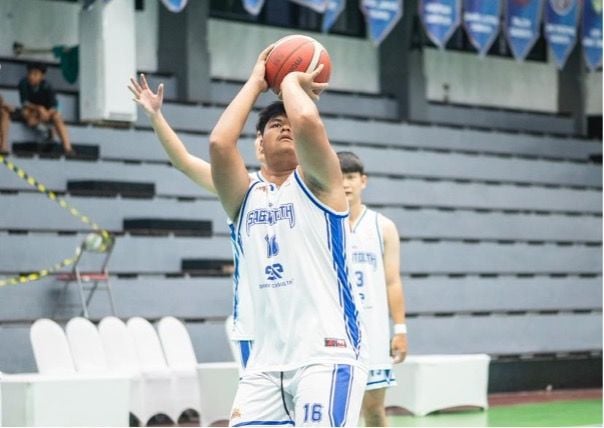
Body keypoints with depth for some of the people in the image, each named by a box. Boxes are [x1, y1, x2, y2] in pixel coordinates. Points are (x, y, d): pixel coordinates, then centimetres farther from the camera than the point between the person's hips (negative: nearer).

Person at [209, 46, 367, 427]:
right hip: (268, 359, 5)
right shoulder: (245, 197, 15)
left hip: (327, 353, -5)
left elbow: (307, 122, -16)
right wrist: (256, 82, 7)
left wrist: (292, 81, 4)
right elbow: (220, 143, -4)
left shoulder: (318, 182, 4)